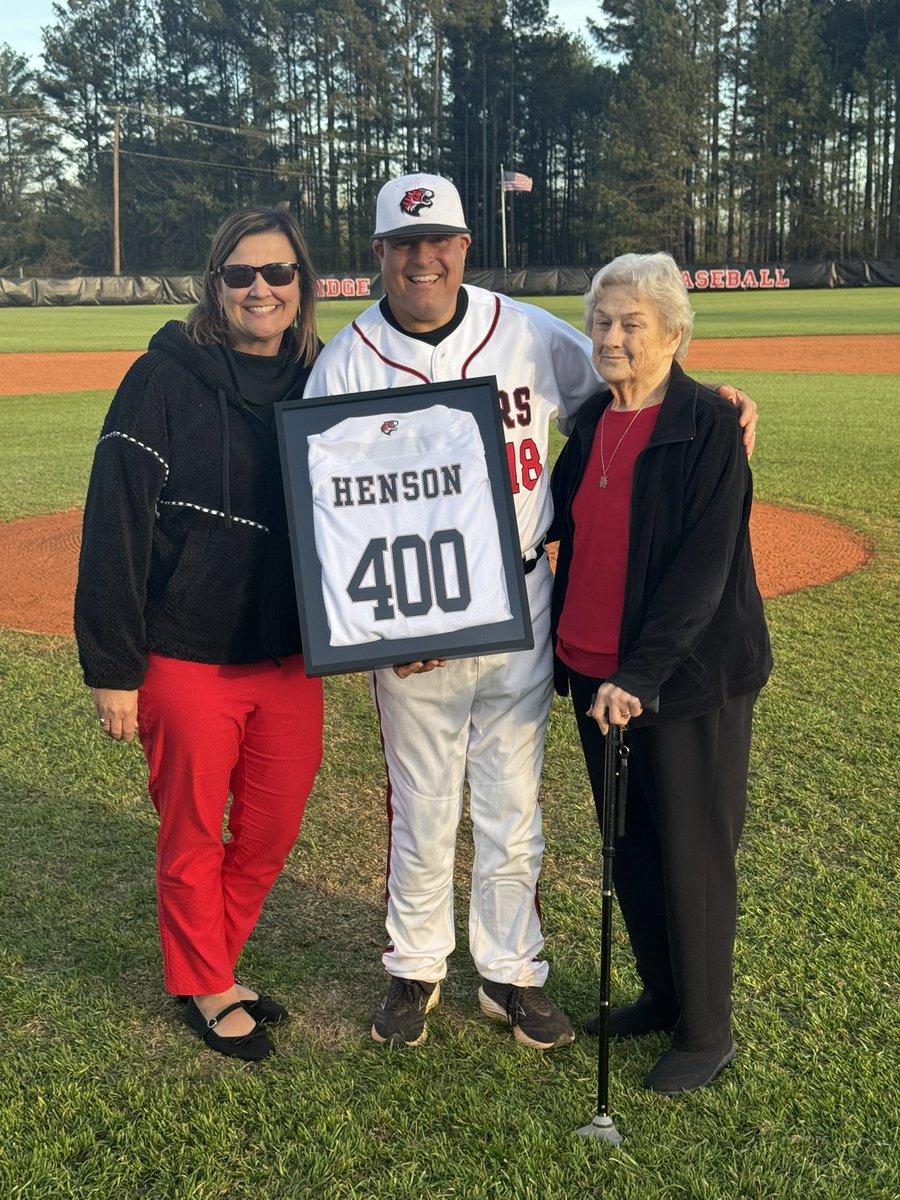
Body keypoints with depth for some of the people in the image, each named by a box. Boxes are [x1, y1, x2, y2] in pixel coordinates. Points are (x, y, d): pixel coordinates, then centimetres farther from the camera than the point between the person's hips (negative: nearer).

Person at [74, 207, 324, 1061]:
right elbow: (114, 528, -13)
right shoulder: (165, 379, -11)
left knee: (273, 831, 15)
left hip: (291, 659, 5)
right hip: (187, 661, -5)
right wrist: (111, 668, -14)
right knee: (193, 837, 11)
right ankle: (203, 989, 34)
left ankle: (213, 966, 39)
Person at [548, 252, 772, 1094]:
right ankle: (660, 995, 38)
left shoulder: (709, 426, -13)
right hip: (593, 673, 7)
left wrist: (641, 674, -24)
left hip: (688, 679, -7)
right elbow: (553, 517, 20)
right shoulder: (592, 420, 7)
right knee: (628, 847, 18)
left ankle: (706, 1032, 24)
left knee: (691, 857, 5)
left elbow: (703, 567, -19)